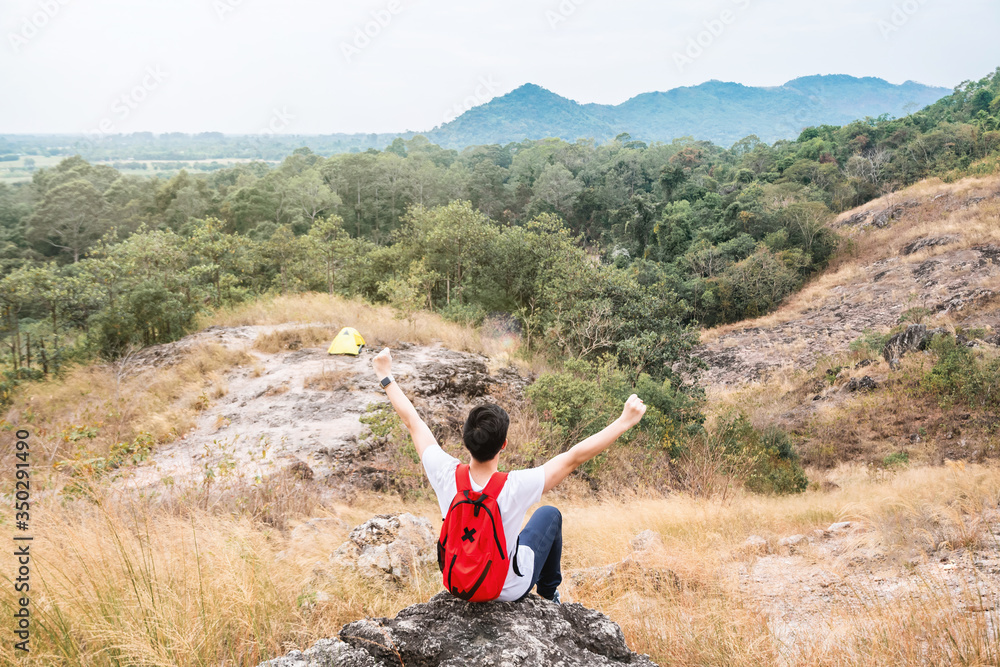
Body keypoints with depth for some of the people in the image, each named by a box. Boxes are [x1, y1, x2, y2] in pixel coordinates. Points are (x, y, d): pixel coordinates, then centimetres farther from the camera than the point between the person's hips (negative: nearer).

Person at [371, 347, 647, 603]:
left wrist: (386, 376, 0)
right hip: (509, 590, -3)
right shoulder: (515, 487, -35)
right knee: (550, 514, 19)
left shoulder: (446, 476, -27)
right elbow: (576, 456, -29)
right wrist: (625, 421, -21)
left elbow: (412, 422, -13)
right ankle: (549, 593, 40)